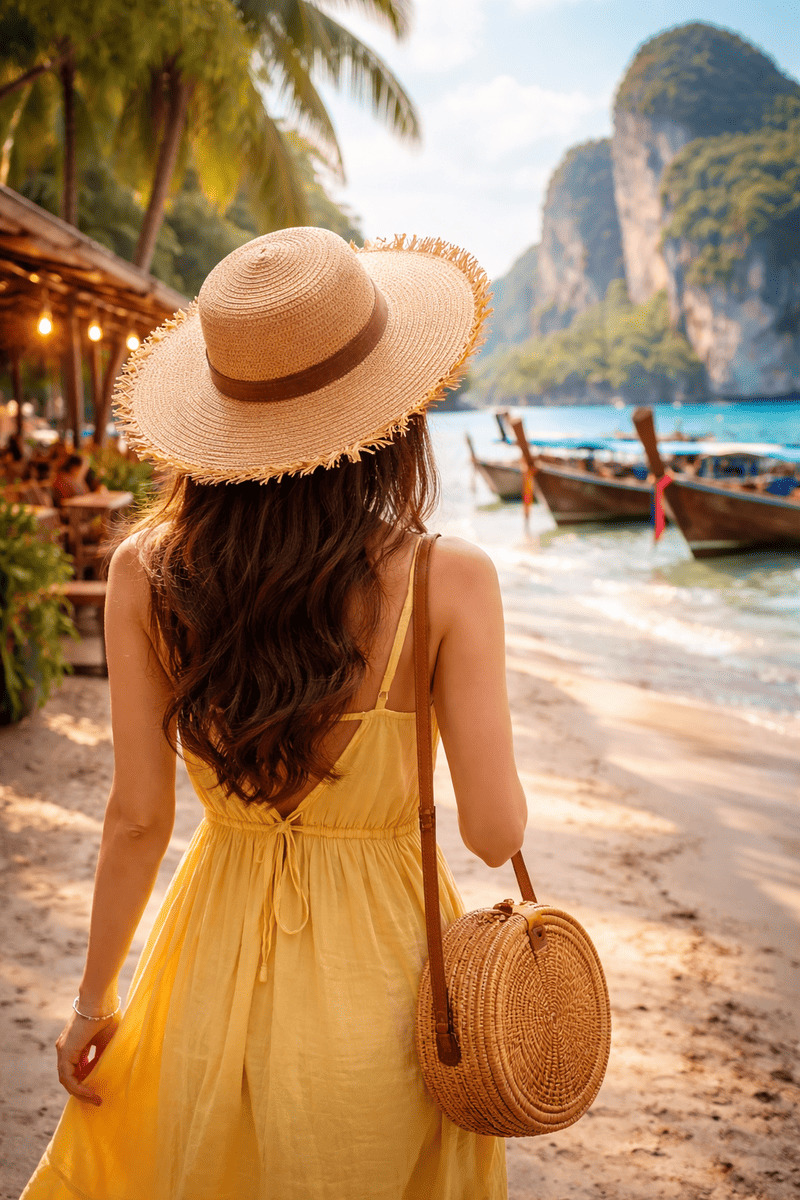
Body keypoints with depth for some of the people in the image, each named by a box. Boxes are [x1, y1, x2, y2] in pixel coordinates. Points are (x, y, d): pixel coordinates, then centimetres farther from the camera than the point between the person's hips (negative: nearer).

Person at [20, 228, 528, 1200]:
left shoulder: (146, 574, -14)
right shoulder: (450, 582, -20)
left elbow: (137, 817, -8)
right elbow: (494, 833, -16)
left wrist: (94, 994, 7)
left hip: (220, 960, 1)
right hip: (382, 966, -1)